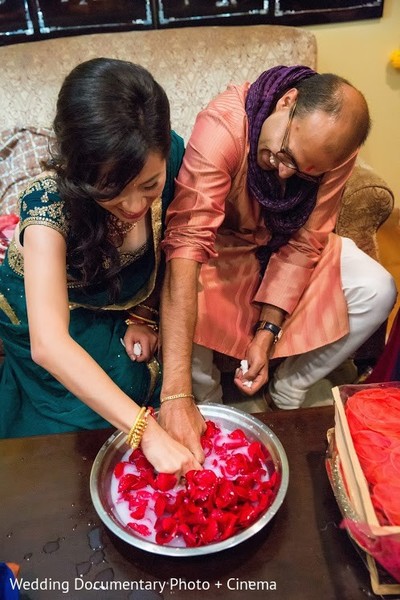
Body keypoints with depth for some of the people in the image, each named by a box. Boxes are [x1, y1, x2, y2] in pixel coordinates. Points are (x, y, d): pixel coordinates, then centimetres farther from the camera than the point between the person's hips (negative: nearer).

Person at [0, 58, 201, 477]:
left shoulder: (171, 156, -26)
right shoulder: (51, 204, -38)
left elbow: (166, 245, -6)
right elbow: (48, 345, -46)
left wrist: (145, 315, -12)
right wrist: (146, 430, -50)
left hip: (121, 308, 4)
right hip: (48, 314, -3)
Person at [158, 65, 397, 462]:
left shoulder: (335, 145, -22)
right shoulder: (223, 125, -35)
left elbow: (304, 241, -14)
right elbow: (186, 246, -45)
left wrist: (267, 333, -25)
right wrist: (176, 394, -50)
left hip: (283, 240, 4)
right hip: (221, 240, -3)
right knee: (175, 295, -33)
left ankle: (288, 391, 6)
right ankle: (207, 402, -1)